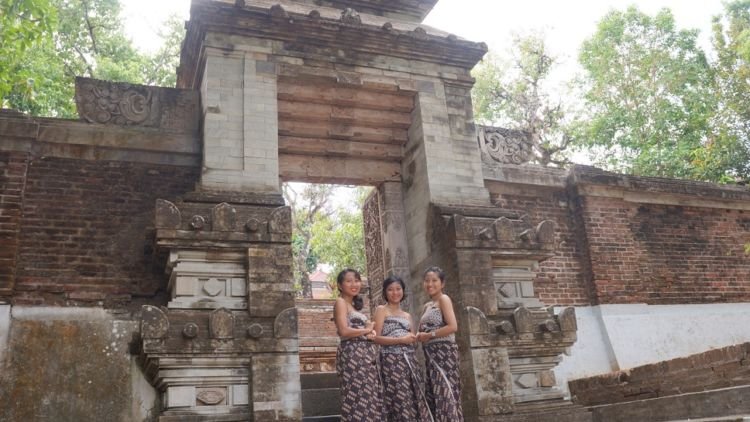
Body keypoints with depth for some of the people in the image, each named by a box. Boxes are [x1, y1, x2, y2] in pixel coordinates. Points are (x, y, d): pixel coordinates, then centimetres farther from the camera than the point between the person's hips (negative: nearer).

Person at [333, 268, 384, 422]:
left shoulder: (354, 305, 22)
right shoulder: (341, 302, -3)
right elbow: (344, 331, -16)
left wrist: (371, 333, -1)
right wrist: (367, 330, -3)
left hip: (366, 356, 9)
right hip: (352, 355, -9)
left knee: (369, 399, 6)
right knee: (357, 399, -9)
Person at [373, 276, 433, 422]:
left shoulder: (407, 315, 21)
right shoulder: (381, 310, 4)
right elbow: (377, 338, -7)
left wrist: (414, 339, 0)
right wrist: (401, 340, -15)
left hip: (409, 360, 6)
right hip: (392, 361, -6)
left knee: (414, 399, 2)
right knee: (400, 400, -10)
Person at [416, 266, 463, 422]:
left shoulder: (444, 299, -5)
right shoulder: (426, 306, 18)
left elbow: (453, 327, -17)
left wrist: (429, 335, -12)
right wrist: (420, 336, -2)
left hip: (444, 352, -8)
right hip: (431, 355, 8)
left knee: (445, 394, -10)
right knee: (433, 395, 7)